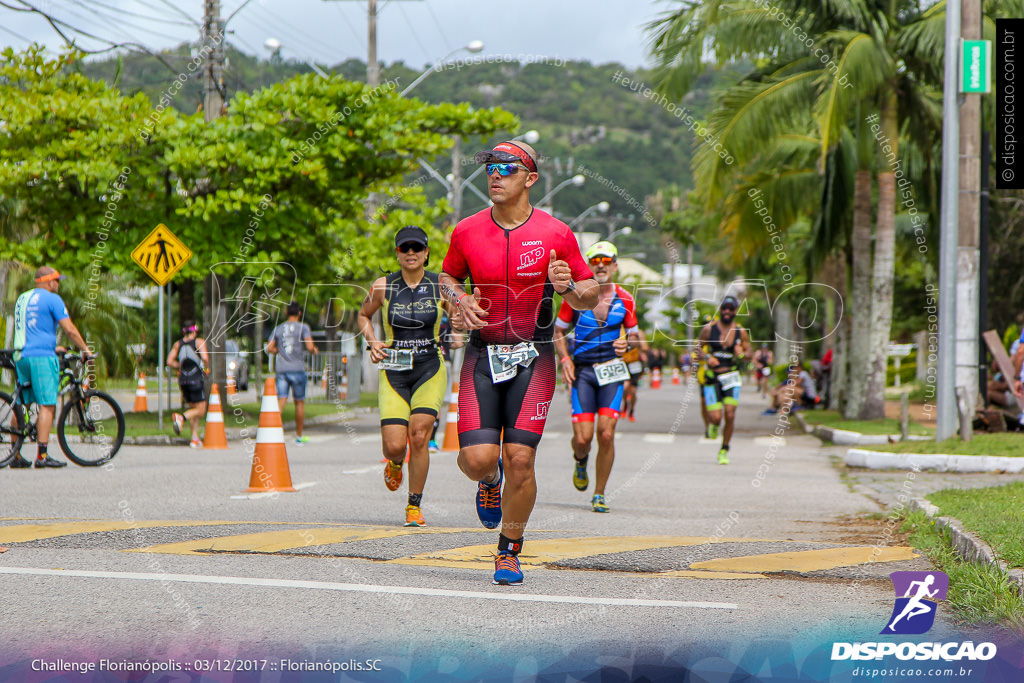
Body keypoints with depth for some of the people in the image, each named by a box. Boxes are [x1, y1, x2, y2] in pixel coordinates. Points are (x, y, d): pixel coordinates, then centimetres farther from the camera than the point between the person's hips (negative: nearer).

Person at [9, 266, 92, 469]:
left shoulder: (22, 299, 20)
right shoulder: (52, 299, -4)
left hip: (21, 356, 8)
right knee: (47, 406, -8)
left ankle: (15, 456, 9)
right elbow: (70, 330, -8)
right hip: (42, 356, -8)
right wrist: (85, 350, 3)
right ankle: (42, 456, -15)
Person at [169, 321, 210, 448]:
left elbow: (170, 361, 4)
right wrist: (207, 367, 1)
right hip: (197, 378, -6)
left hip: (183, 380, 6)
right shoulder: (199, 341, -4)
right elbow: (205, 358, -19)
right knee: (200, 410, -3)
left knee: (193, 408, 16)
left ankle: (194, 438, 11)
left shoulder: (178, 344, 9)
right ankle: (181, 417, -30)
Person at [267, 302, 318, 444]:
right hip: (297, 369, -3)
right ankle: (299, 436, 16)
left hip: (281, 369, 3)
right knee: (299, 402, 9)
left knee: (281, 400, -3)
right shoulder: (303, 327, 0)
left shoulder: (278, 329, 11)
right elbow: (310, 347, -11)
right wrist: (315, 351, 10)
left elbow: (269, 348, 6)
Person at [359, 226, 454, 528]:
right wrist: (373, 343, 2)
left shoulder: (441, 286, 0)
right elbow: (364, 315, 19)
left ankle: (414, 506, -1)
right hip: (393, 370, 1)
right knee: (394, 445, -10)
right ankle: (395, 463, 30)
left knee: (419, 436, -17)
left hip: (430, 369, -1)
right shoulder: (383, 286, 2)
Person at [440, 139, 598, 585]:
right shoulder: (467, 232, 2)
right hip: (483, 354, 2)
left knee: (520, 461, -9)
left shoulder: (556, 234, -3)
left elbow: (590, 298, 4)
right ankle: (490, 481, 29)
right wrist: (460, 300, -2)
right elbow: (447, 276, 19)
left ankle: (509, 553, 13)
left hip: (533, 359, -1)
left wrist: (568, 286, -18)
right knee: (477, 459, -10)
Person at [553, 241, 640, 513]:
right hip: (582, 371, 0)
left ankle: (599, 495, 4)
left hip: (611, 371, 1)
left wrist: (627, 344, -9)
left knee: (606, 434, -11)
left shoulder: (625, 300, 3)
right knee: (583, 437, -8)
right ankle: (580, 461, 31)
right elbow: (558, 331, 11)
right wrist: (565, 359, -5)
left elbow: (634, 336, 15)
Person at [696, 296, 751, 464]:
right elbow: (699, 347, 9)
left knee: (730, 416, -9)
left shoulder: (741, 332, 2)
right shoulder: (709, 329, -1)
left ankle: (724, 451, 8)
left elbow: (748, 352, 9)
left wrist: (741, 355, -15)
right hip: (712, 377, -1)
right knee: (715, 417, -10)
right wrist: (707, 357, -11)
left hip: (731, 376, 1)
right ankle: (713, 425, 30)